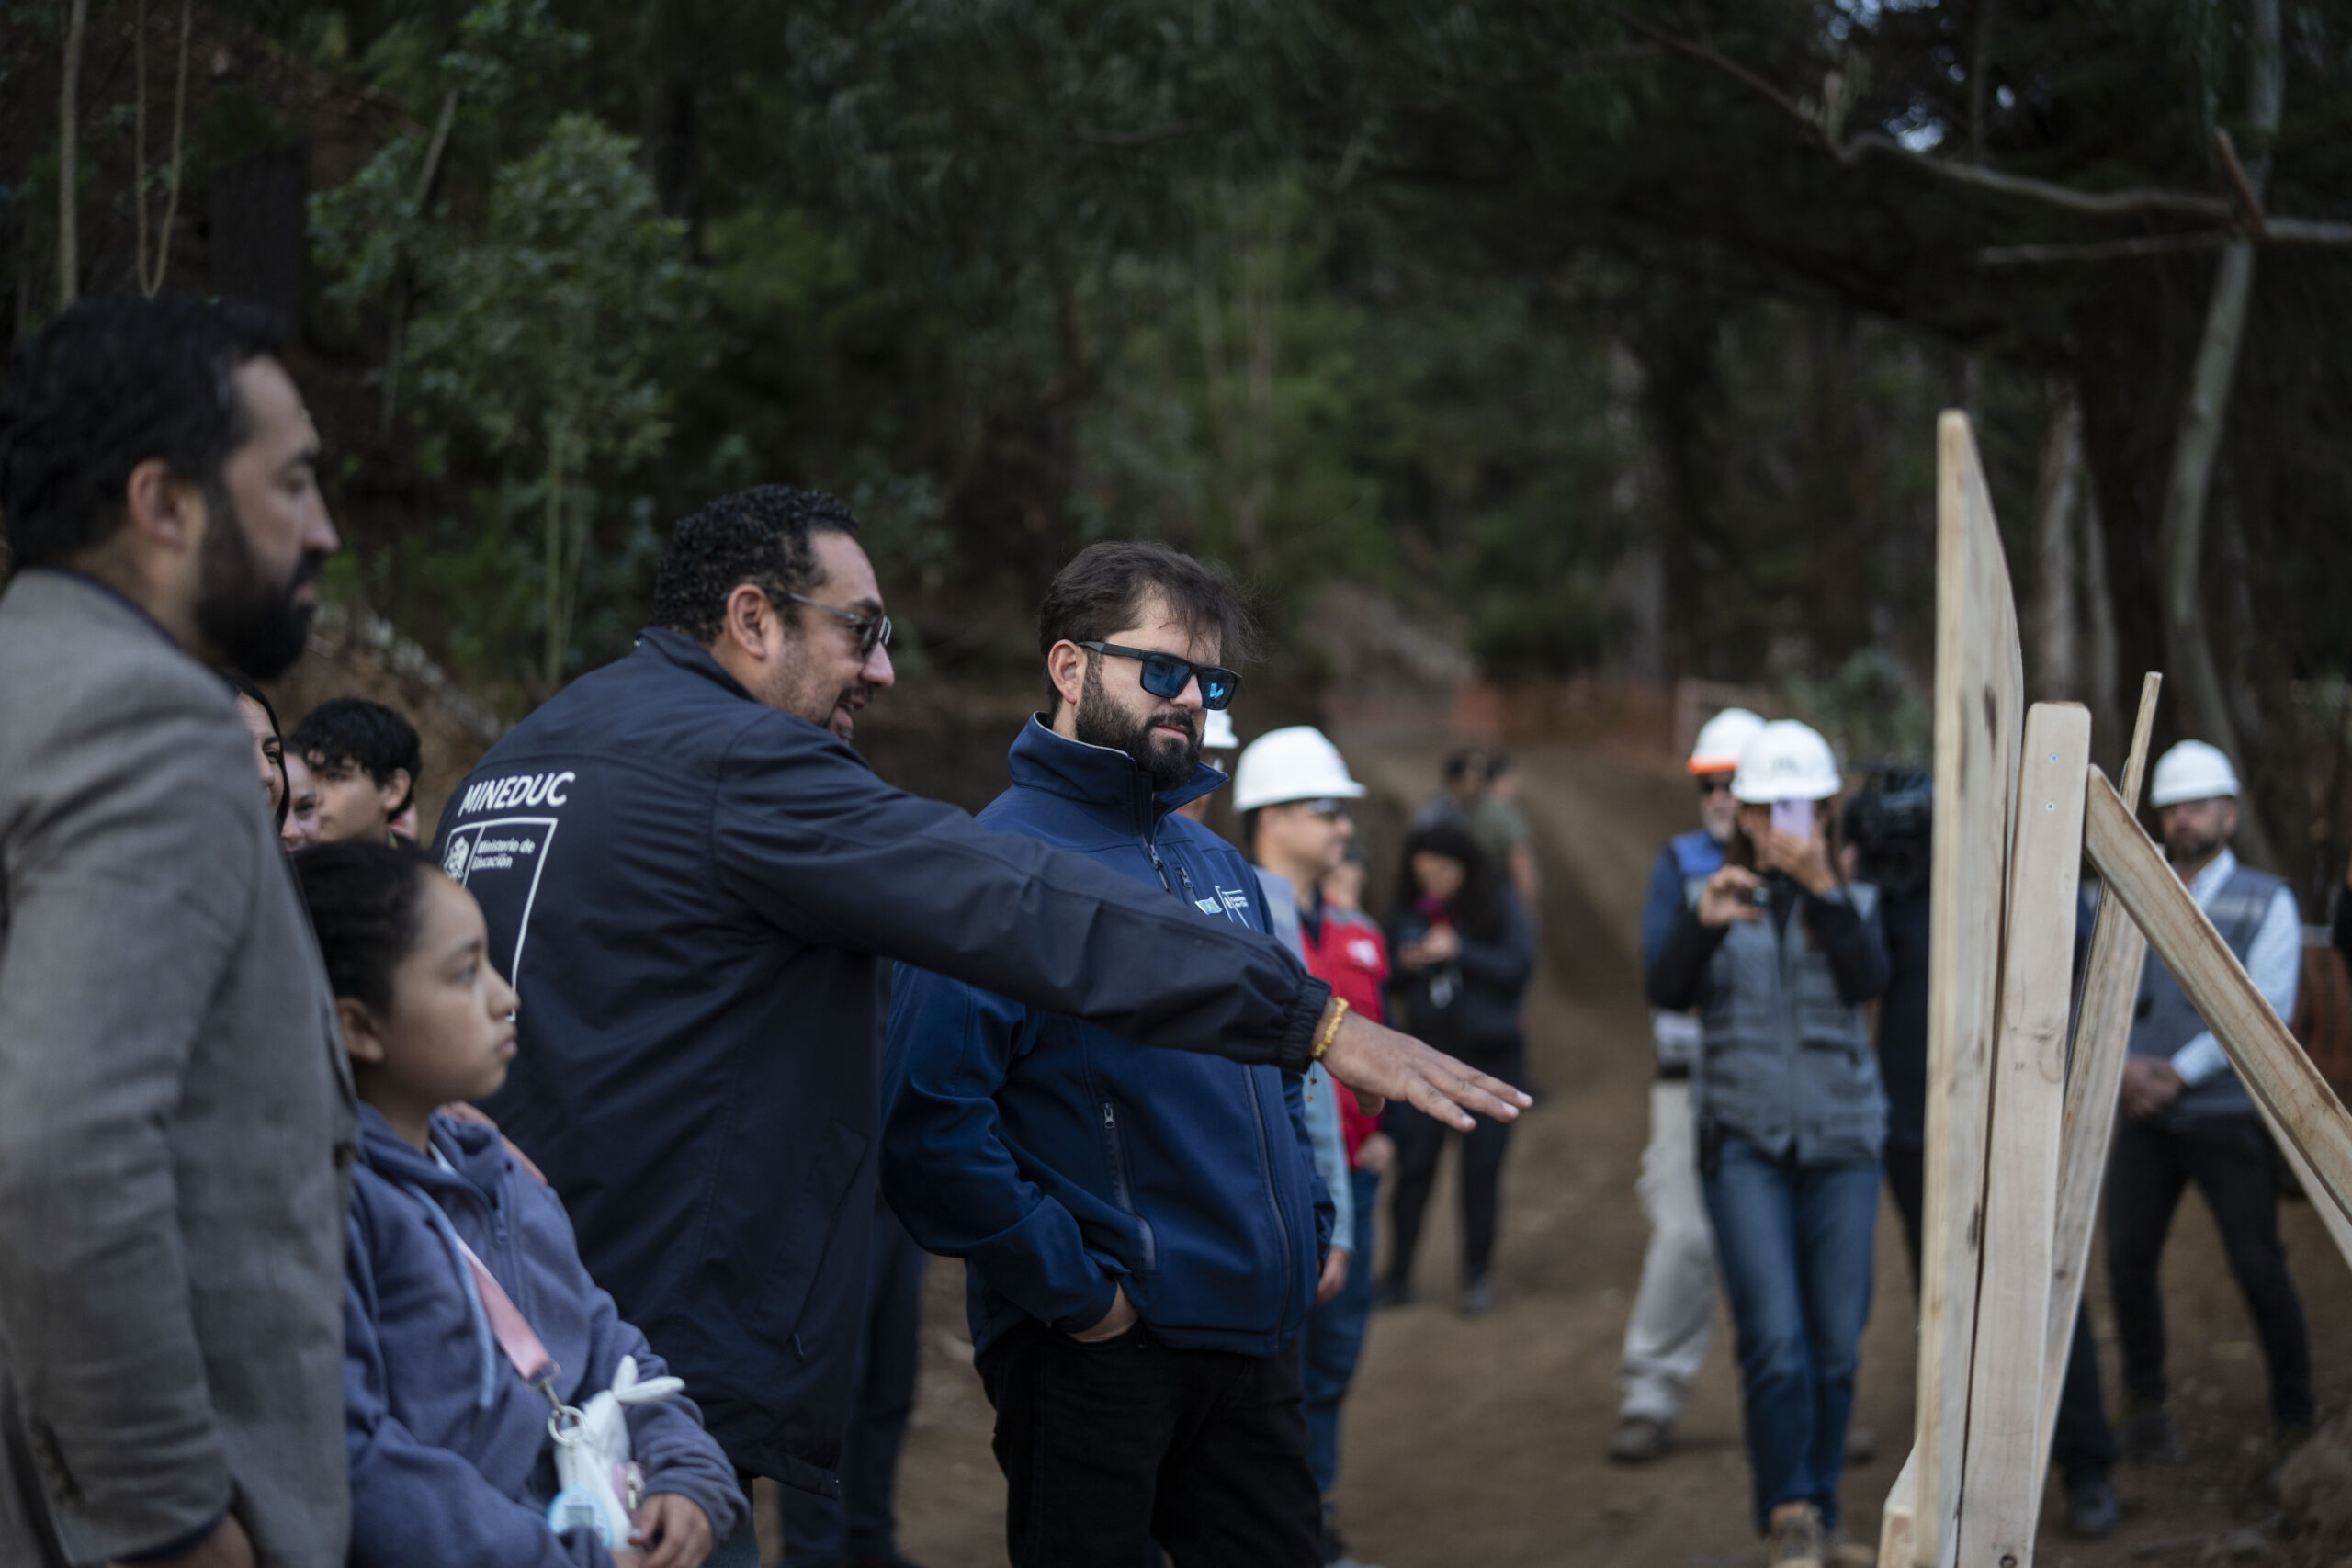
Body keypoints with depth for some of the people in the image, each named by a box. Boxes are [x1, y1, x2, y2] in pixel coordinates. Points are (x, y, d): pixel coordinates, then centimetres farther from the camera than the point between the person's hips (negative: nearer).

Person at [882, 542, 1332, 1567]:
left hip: (1254, 1338, 8)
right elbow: (930, 1120, -21)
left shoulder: (1218, 866, 15)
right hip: (1094, 1354, -8)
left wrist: (1304, 1229, 12)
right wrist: (1073, 1289, -18)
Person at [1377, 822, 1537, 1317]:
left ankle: (1478, 1276, 15)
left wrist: (1458, 951, -20)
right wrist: (1404, 965, -14)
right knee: (1413, 1166, -1)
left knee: (1481, 1168, 4)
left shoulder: (1500, 905, -5)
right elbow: (1386, 981, 8)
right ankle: (1398, 1272, 9)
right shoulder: (1408, 912, 2)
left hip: (1489, 1056, -2)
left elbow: (1519, 964, -14)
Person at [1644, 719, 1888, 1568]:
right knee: (1775, 1342, -15)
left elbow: (1869, 980, -13)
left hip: (1840, 1143, 2)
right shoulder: (1716, 897, 6)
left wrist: (1821, 888, -25)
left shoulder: (1852, 901, 7)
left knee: (1836, 1347, 4)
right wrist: (1702, 924, -28)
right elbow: (1667, 993, -9)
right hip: (1745, 1141, -2)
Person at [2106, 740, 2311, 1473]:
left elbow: (2265, 1008, -7)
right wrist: (2123, 1063, -12)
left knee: (2258, 1267, -5)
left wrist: (2180, 1070, -14)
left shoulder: (2267, 903, 3)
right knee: (2128, 1260, -1)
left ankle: (2294, 1416, 7)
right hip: (2143, 1112, 3)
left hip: (2227, 1116, -3)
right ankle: (2146, 1405, 14)